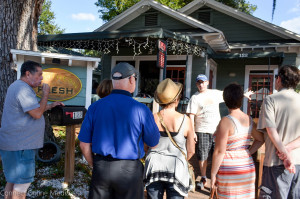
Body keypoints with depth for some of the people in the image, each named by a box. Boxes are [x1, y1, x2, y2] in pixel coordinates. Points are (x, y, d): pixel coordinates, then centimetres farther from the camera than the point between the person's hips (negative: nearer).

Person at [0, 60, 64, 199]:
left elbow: (33, 108, 23)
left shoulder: (18, 86, 17)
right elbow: (37, 113, -22)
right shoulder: (23, 89, -19)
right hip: (19, 146, -11)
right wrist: (45, 94, -12)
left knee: (12, 180, 19)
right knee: (22, 183, -1)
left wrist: (52, 105, 16)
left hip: (13, 144, 11)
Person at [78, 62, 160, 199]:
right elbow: (153, 143, -2)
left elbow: (84, 144, 1)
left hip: (100, 167, 3)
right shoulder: (141, 110, -14)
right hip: (129, 171, -2)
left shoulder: (95, 107, -4)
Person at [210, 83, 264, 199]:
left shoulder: (226, 121, -17)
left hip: (229, 170, -6)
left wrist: (213, 174, -10)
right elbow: (260, 139, 19)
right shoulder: (248, 119, 4)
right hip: (248, 167, 7)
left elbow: (219, 152, -18)